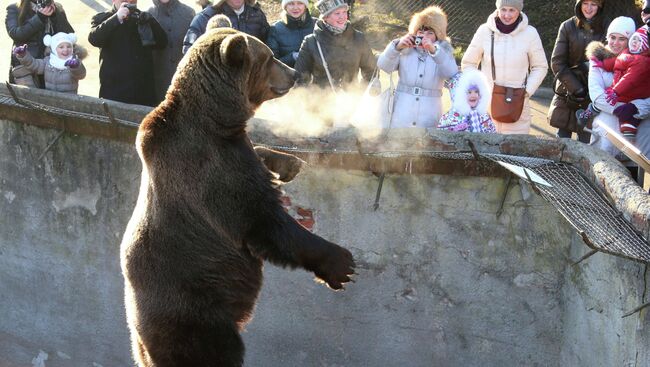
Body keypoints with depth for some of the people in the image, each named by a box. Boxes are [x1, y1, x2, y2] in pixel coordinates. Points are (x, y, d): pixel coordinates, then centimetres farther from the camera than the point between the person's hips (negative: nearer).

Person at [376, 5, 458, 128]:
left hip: (429, 116, -1)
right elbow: (383, 65, -3)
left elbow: (452, 74, -12)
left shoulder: (443, 51, 6)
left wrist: (434, 50, -25)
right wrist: (397, 46, -19)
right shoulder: (406, 49, 6)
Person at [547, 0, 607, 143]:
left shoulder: (605, 29, -3)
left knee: (586, 141, -2)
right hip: (567, 93, 1)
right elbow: (556, 62, -4)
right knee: (562, 138, 5)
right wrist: (576, 88, -11)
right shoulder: (568, 27, -1)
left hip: (593, 95, -1)